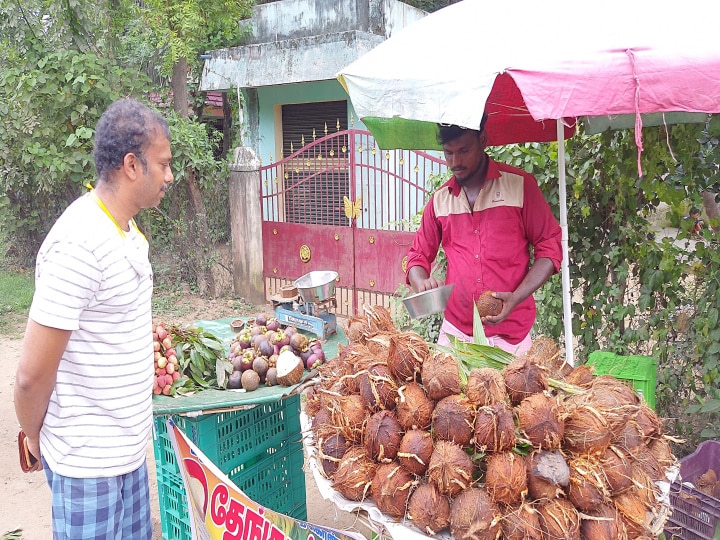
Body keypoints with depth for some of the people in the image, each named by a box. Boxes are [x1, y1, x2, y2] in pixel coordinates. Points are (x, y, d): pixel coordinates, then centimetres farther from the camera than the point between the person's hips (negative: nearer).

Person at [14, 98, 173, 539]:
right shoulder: (80, 245, -23)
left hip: (128, 447, 8)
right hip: (90, 460, -8)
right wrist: (35, 439, -2)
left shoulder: (128, 233, 6)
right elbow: (32, 374, -18)